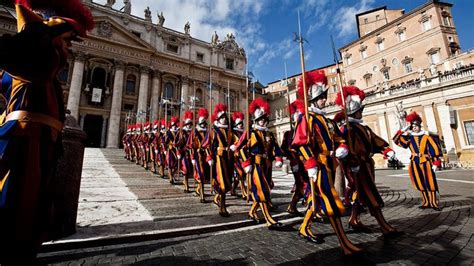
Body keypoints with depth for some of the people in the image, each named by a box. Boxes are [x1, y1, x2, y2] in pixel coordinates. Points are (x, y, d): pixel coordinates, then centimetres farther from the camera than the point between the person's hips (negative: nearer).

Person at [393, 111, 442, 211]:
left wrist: (435, 163, -7)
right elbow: (397, 141, -3)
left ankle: (433, 203, 11)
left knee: (430, 183, 0)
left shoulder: (426, 136, -1)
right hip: (415, 163, 2)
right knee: (421, 184, 9)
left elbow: (434, 149, -2)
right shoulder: (409, 137, 5)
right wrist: (402, 131, -7)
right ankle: (426, 202, 21)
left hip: (426, 162, -2)